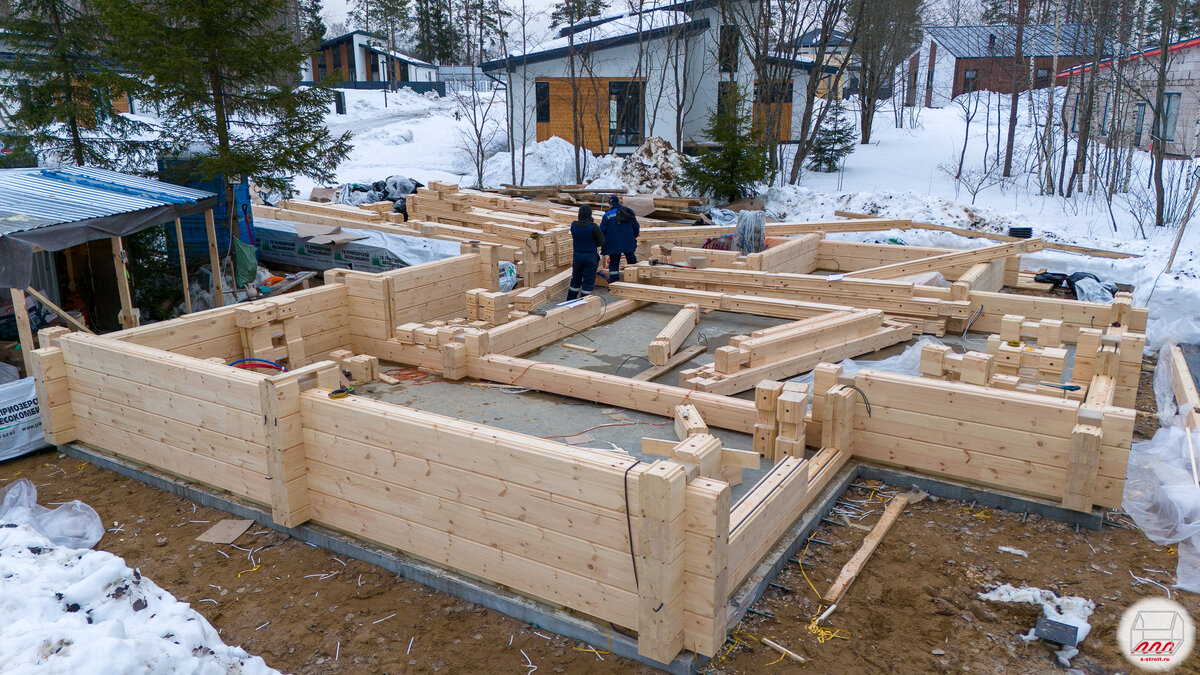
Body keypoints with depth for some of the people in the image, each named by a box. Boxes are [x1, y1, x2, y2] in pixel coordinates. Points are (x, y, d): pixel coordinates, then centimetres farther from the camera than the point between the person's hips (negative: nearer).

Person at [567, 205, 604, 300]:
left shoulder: (573, 225, -6)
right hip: (591, 256, -4)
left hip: (577, 256, 4)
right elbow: (601, 242, -10)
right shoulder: (593, 227, -19)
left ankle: (570, 301, 24)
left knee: (575, 279, 17)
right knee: (589, 281, 5)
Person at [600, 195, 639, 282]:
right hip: (629, 243, 3)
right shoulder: (629, 212, 6)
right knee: (632, 261, 18)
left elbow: (602, 230, -7)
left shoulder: (607, 215, -7)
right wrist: (634, 237, 28)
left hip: (614, 245, -3)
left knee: (614, 264, 3)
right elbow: (636, 227, 12)